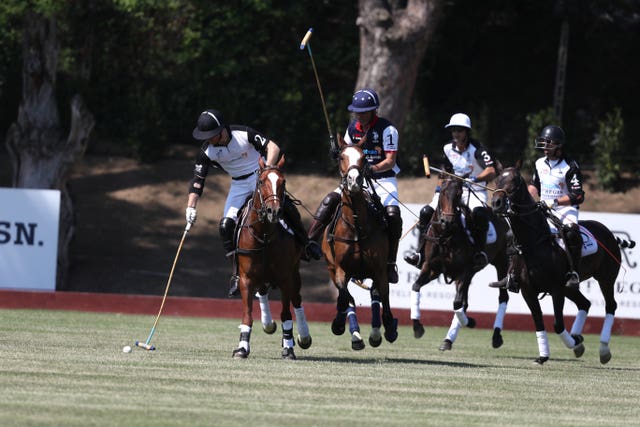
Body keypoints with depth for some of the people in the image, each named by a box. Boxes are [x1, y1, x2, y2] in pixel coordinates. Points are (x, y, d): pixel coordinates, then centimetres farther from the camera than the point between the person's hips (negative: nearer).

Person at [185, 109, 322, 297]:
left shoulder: (243, 134, -20)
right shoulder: (207, 151, -10)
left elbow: (273, 147, -22)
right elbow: (198, 179, -5)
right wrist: (191, 207, -15)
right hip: (239, 185, 4)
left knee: (285, 205, -28)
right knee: (226, 226, -11)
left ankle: (306, 243, -8)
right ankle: (237, 272, 0)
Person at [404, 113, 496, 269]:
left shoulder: (476, 148, -14)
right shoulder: (448, 148, 5)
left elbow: (491, 172, -26)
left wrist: (475, 178, -42)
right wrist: (440, 187, 6)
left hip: (476, 191, -6)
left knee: (479, 213, -39)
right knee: (427, 212, -12)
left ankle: (480, 252, -26)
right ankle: (421, 253, -7)